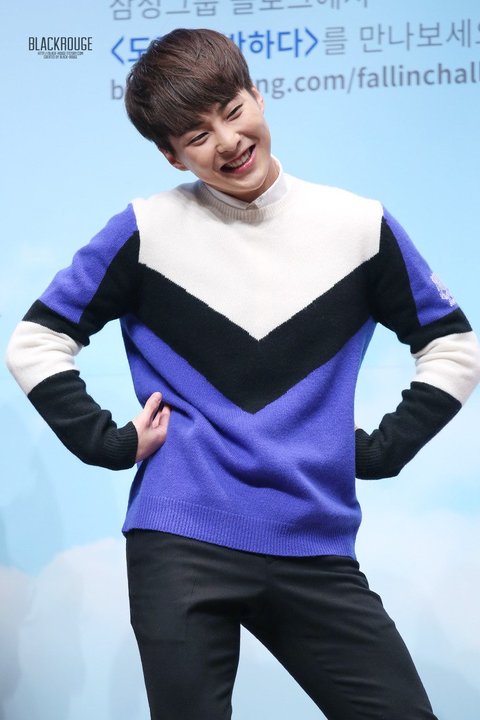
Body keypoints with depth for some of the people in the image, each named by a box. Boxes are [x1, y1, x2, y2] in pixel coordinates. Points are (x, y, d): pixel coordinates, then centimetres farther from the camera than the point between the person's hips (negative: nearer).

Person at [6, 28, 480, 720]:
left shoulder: (360, 224, 3)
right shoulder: (145, 230, 0)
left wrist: (380, 449, 4)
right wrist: (111, 442, -2)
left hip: (318, 551, 2)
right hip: (182, 546, -1)